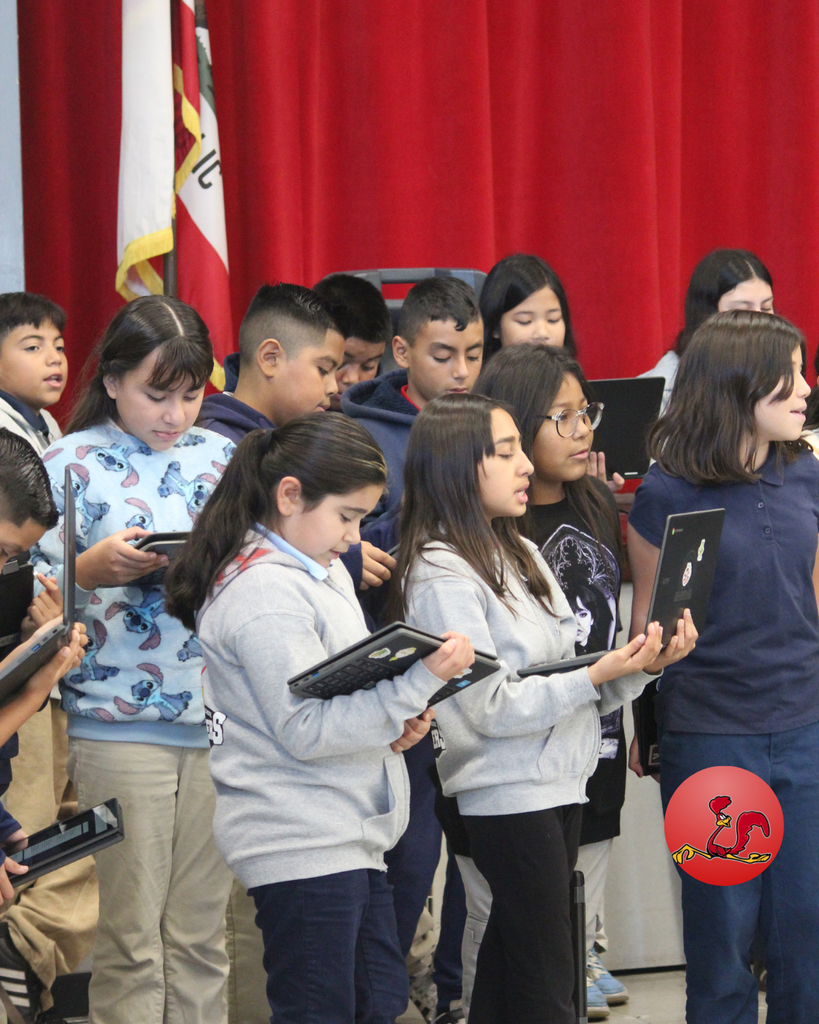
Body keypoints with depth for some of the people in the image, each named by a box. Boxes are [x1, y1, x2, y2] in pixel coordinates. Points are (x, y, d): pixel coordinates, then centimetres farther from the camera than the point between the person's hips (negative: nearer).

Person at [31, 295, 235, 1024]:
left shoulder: (220, 457, 10)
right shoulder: (73, 463, -2)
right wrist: (93, 570, -23)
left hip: (216, 717, 4)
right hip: (118, 724, -4)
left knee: (201, 935, 8)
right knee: (130, 940, -1)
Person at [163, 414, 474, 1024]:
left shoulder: (325, 573, 16)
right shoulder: (264, 594, -17)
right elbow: (304, 730, -21)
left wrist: (400, 722, 3)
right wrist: (419, 683, -23)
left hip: (351, 836, 10)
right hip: (303, 848, -10)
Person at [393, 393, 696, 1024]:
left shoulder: (521, 554, 13)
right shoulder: (441, 575, -13)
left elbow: (566, 678, 14)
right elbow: (487, 707, -18)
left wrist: (641, 665, -3)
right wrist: (597, 676, -21)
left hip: (560, 783, 8)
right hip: (510, 796, -8)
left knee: (509, 962, 12)